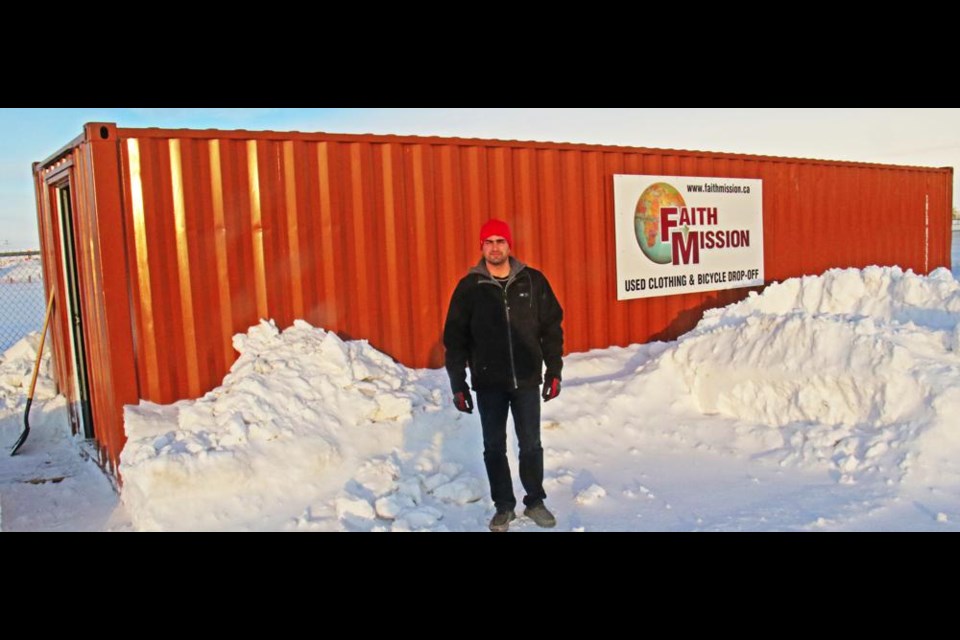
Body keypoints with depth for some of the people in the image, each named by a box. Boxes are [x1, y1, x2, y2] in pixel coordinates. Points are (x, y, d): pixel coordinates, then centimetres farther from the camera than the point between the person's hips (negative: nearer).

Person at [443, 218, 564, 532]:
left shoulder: (533, 281, -2)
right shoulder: (469, 287, -4)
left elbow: (551, 328, 4)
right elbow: (455, 339, -1)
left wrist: (554, 371, 1)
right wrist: (458, 384, -3)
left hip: (527, 380, 0)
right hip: (488, 383, 0)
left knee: (531, 445, 10)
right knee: (494, 448, 9)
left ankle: (535, 501, 28)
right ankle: (503, 506, 25)